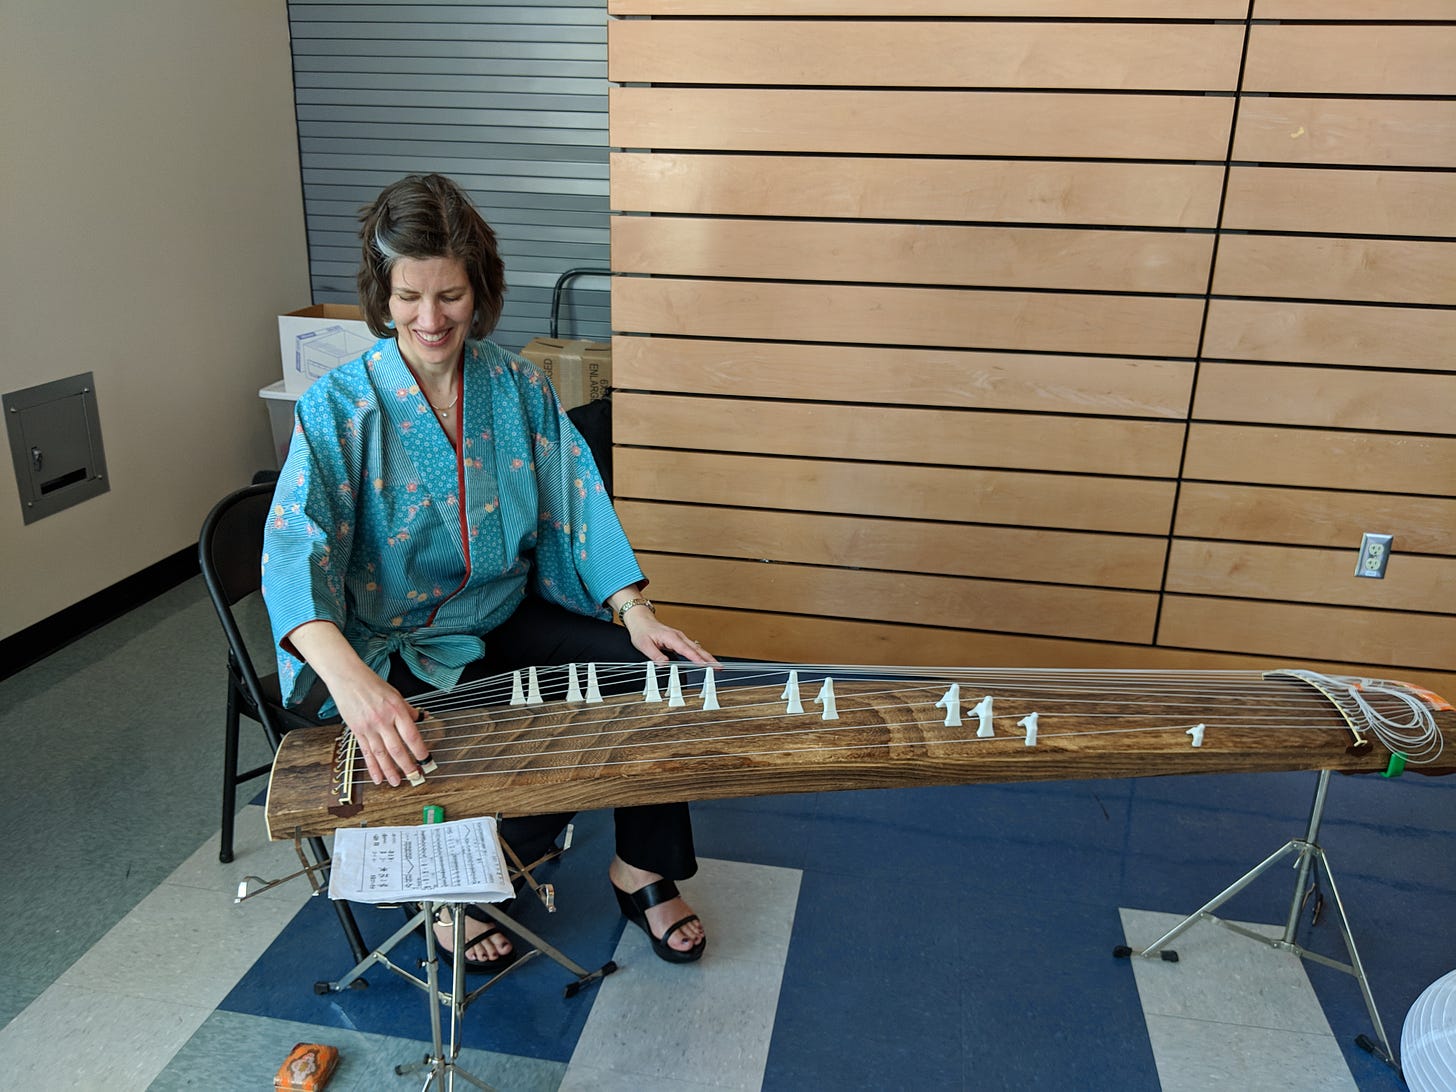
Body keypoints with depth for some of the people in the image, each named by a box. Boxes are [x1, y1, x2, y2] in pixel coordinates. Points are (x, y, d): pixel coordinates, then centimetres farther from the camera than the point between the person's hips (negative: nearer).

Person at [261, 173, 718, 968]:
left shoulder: (517, 386, -2)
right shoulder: (340, 406, -16)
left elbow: (576, 498, -2)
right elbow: (295, 548, -28)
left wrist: (634, 610, -16)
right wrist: (349, 678, -46)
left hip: (510, 613, 5)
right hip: (396, 648, -4)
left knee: (655, 672, -11)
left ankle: (642, 872, 10)